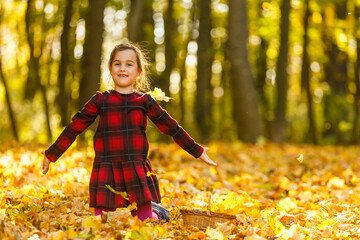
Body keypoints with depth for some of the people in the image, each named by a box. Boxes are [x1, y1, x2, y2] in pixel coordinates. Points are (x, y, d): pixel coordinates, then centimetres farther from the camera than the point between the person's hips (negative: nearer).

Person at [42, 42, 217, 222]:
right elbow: (74, 128, 9)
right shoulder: (100, 100, 4)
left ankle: (156, 212, 33)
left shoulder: (144, 102, 6)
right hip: (106, 171, 0)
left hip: (137, 172, 0)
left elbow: (171, 128, 12)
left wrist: (198, 152, 16)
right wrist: (51, 155, 13)